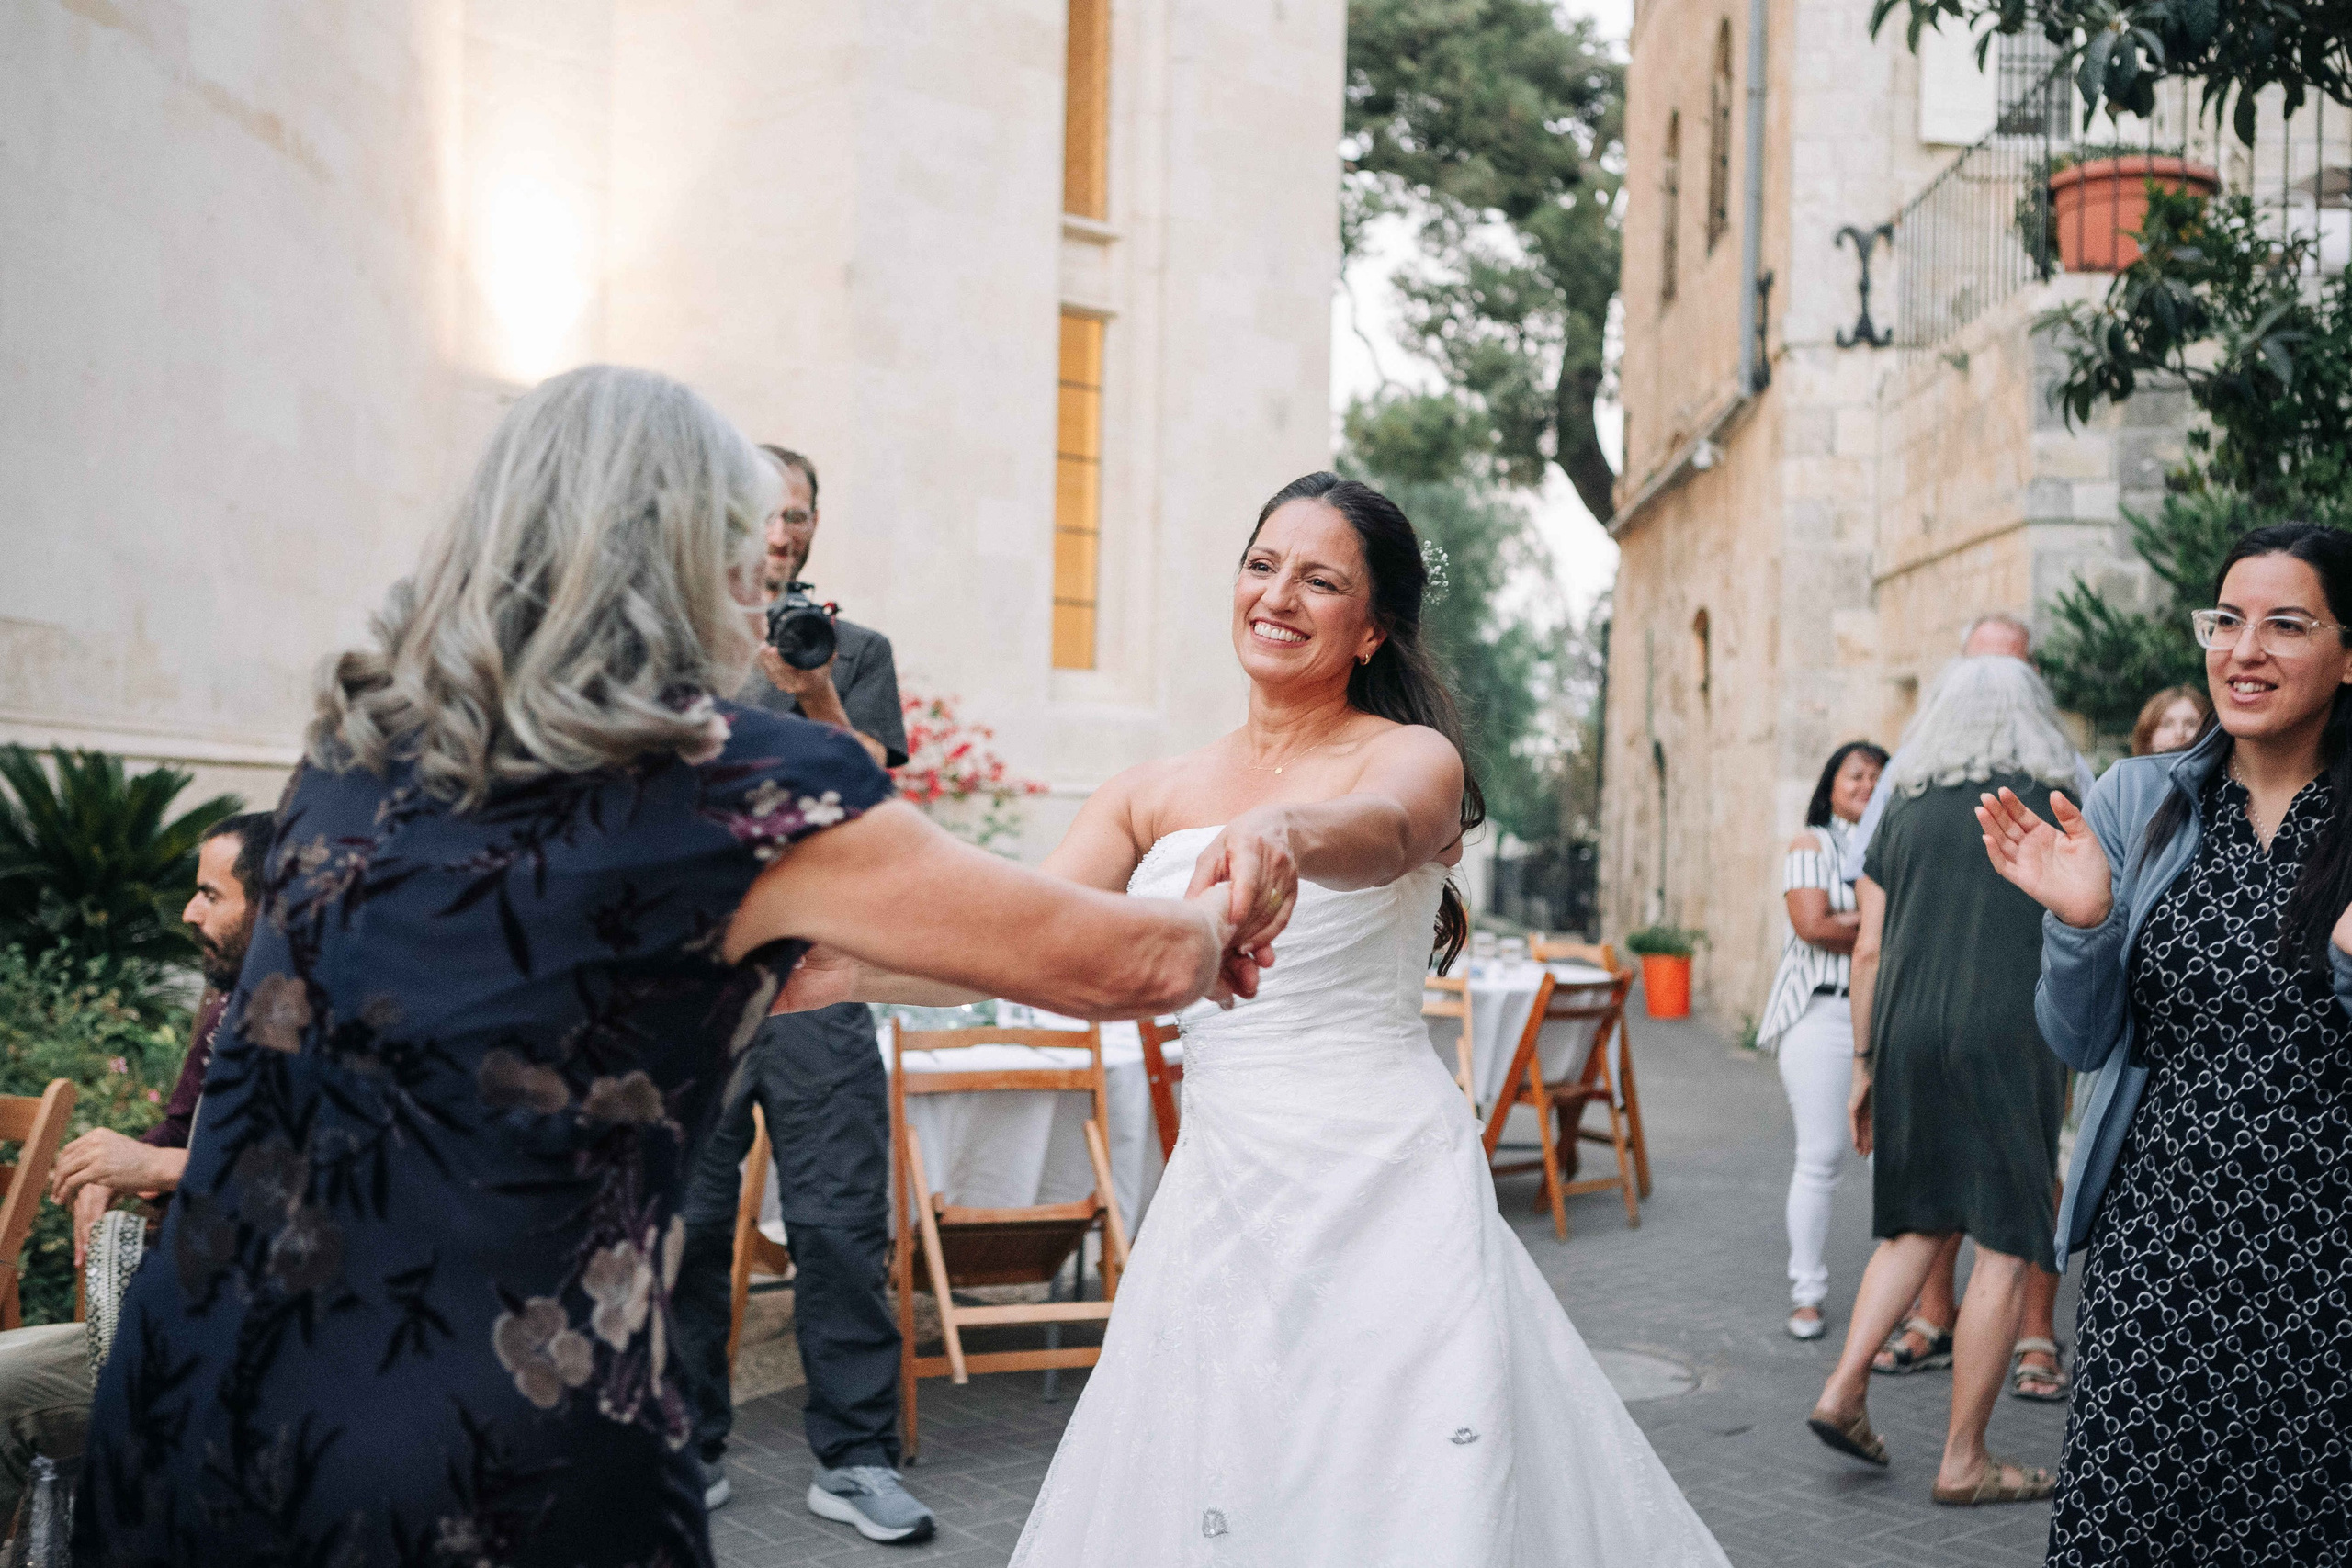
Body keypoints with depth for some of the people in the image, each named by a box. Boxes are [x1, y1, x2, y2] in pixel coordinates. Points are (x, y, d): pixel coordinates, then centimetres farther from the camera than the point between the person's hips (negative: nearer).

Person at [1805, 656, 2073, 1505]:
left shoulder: (1904, 816, 10)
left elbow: (1868, 948, 7)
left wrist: (1864, 1066, 13)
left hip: (1907, 1033, 5)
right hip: (2007, 1040, -5)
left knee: (1919, 1223, 19)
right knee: (2005, 1247, 3)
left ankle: (1844, 1388, 8)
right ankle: (1963, 1460, 6)